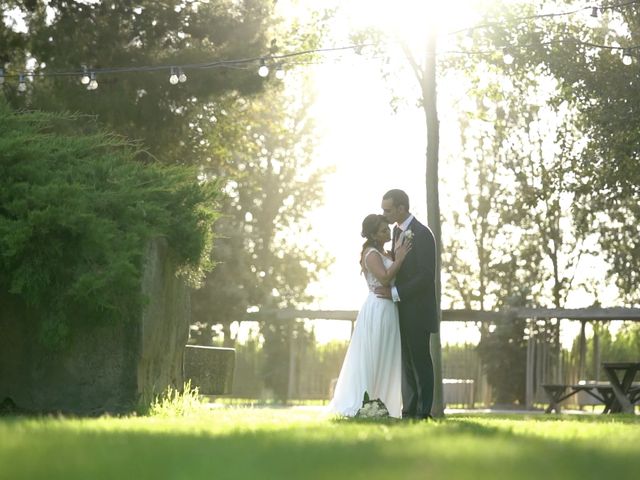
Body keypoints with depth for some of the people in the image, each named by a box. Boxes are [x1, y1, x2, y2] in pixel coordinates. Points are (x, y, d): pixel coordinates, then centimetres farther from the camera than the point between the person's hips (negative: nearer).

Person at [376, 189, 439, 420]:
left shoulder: (422, 234, -15)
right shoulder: (397, 231, 12)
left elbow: (427, 276, -19)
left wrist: (395, 293, -19)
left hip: (417, 309, -8)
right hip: (402, 308, 8)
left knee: (420, 360, -6)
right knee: (407, 361, 8)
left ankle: (423, 411, -3)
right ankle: (409, 411, 10)